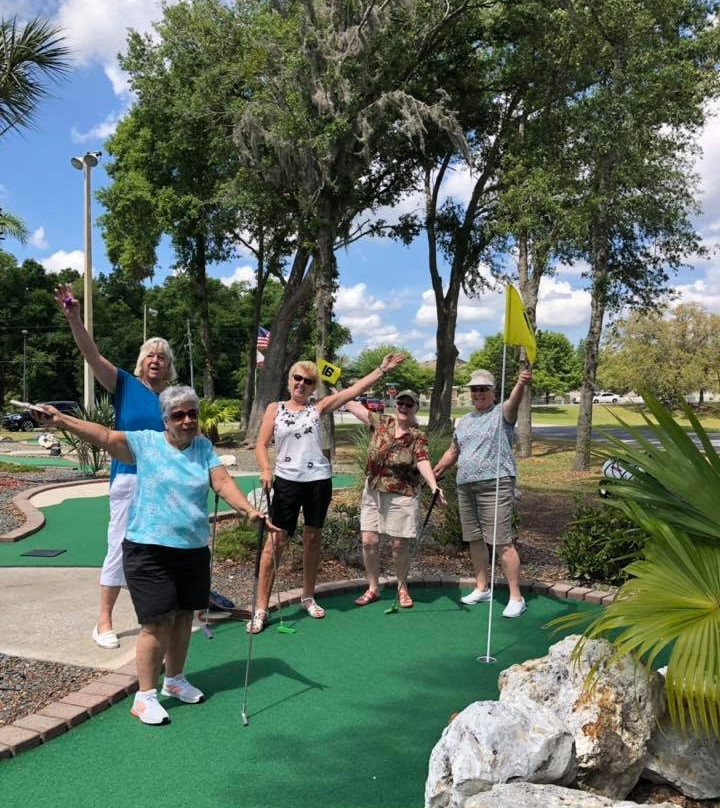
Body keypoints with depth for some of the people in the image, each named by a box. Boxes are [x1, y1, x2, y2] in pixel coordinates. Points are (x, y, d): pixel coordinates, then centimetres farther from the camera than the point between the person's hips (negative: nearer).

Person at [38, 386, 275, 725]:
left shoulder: (204, 447, 4)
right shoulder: (145, 443, -4)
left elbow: (223, 482, -5)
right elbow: (104, 435, -13)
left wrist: (249, 509, -20)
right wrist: (61, 419, -25)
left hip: (194, 549, 4)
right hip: (149, 549, -4)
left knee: (183, 616, 15)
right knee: (158, 622, -4)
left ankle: (174, 680, 37)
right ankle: (145, 697, 11)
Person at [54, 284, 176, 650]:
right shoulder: (125, 385, -3)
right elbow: (92, 355, -15)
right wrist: (74, 318, -27)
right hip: (129, 479, -3)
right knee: (120, 548, 1)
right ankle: (103, 622, 13)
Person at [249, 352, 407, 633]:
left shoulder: (318, 408, 6)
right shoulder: (275, 409, 6)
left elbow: (355, 389, 1)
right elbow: (261, 444, 1)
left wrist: (382, 369, -5)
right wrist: (266, 470, -17)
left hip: (318, 480, 2)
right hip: (286, 481, -2)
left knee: (313, 538, 11)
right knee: (276, 541, -5)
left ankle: (308, 597, 28)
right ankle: (261, 608, 1)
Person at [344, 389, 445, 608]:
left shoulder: (418, 436, -7)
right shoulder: (381, 423, 4)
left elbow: (423, 462, -21)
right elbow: (353, 406, 9)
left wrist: (434, 487, -37)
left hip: (402, 496, -4)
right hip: (373, 492, 4)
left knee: (399, 545, 3)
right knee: (369, 541, 3)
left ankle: (402, 588, 25)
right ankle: (373, 588, 22)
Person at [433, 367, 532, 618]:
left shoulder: (501, 413, -2)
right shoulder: (464, 421, 19)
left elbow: (513, 402, -25)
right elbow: (453, 452, 30)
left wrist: (521, 384, -47)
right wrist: (434, 473, 29)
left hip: (495, 485, -7)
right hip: (465, 487, 7)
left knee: (502, 542, -9)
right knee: (475, 540, 13)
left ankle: (516, 598, -2)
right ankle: (481, 589, 26)